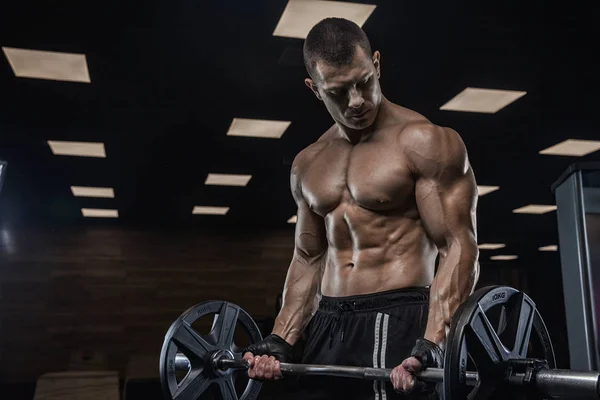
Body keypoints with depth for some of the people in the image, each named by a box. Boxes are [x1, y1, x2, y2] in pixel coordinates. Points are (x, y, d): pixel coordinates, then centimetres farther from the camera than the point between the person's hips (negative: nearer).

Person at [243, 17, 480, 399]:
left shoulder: (425, 142, -8)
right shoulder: (307, 164, 11)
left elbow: (459, 247, -12)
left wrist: (432, 344, -24)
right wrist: (281, 341, 7)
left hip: (398, 323, -6)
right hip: (326, 328, 6)